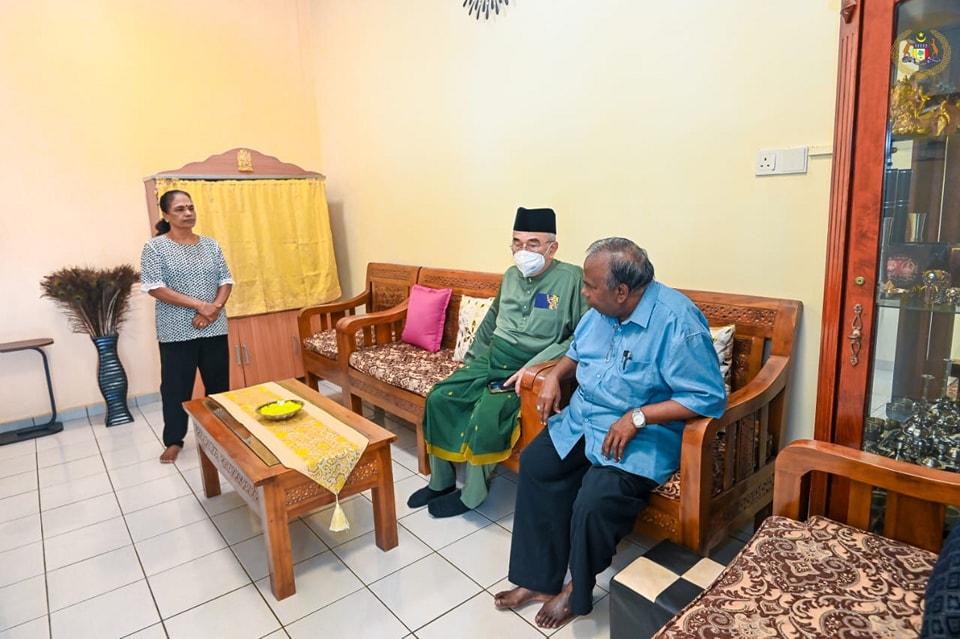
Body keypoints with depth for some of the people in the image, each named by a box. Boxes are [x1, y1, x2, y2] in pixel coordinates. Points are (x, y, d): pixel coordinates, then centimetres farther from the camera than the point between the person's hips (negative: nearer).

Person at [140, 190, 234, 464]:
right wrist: (199, 305, -20)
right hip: (176, 332, -3)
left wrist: (215, 307, -13)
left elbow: (226, 280, 6)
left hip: (214, 329, 4)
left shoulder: (211, 245, 8)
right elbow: (155, 288, -13)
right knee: (176, 387, 6)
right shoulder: (155, 247, -5)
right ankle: (174, 440, 22)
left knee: (219, 384, 11)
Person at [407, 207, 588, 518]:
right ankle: (440, 481, 10)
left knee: (487, 413, -28)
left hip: (530, 369, -6)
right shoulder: (511, 276, 11)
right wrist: (469, 362, 21)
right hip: (491, 359, 7)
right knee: (439, 398, -7)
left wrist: (535, 366, -24)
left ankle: (472, 494, -4)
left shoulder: (571, 278, -11)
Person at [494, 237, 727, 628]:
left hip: (643, 434, -7)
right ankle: (538, 579, 8)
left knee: (595, 502, -25)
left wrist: (637, 417, -28)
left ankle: (578, 590, 8)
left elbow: (709, 397, -23)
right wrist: (554, 377, -2)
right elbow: (577, 352, 18)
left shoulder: (677, 320, -23)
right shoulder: (601, 311, 0)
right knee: (535, 463, -5)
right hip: (584, 418, 8)